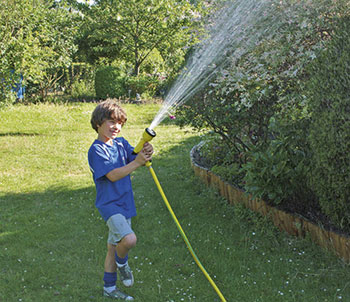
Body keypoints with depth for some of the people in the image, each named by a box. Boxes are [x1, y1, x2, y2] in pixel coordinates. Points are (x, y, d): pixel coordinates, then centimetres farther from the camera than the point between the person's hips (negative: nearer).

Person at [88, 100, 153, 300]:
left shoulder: (121, 143, 9)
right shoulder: (96, 150, -13)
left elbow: (134, 157, -2)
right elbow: (113, 175, -21)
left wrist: (146, 153, -24)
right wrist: (136, 162, -27)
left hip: (125, 204, 7)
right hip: (109, 204, -7)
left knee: (114, 247, 17)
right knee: (129, 239, -27)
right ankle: (122, 263, 6)